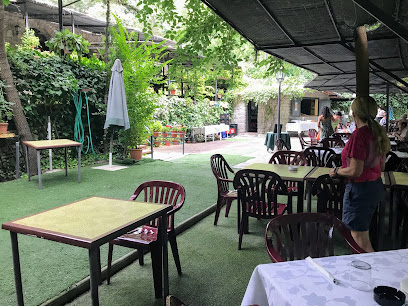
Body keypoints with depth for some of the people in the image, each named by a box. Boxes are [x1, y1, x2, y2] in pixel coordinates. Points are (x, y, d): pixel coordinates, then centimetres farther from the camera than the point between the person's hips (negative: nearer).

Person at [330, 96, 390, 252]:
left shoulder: (359, 134, -22)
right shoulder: (378, 133, 5)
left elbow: (355, 171, -25)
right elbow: (382, 165, 15)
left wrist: (336, 171, -6)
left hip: (360, 189, -10)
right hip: (376, 186, 10)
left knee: (359, 238, 1)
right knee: (363, 232, 24)